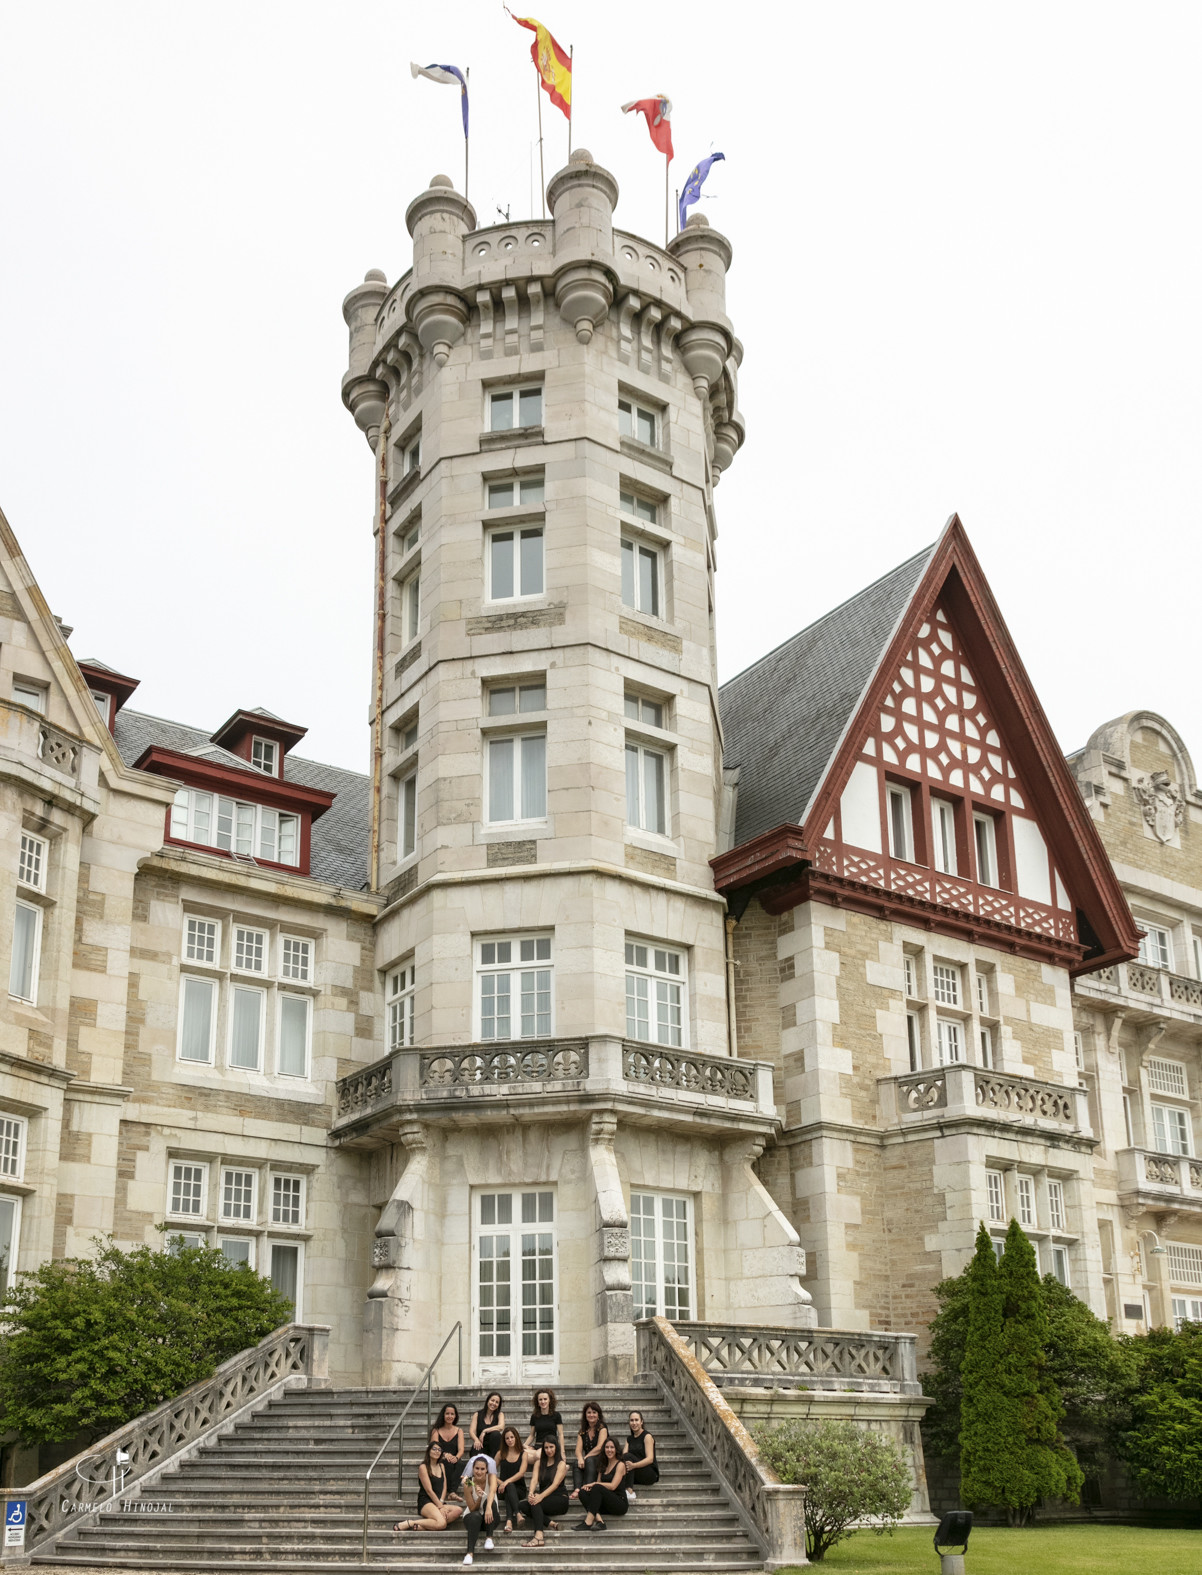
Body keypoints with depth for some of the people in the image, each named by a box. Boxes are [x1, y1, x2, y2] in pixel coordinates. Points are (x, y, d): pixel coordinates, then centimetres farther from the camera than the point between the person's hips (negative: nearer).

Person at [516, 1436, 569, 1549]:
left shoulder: (561, 1464, 0)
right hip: (544, 1497, 5)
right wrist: (531, 1493, -24)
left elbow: (555, 1484, -14)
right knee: (521, 1506, -23)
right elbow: (534, 1479, -1)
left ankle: (539, 1536, -50)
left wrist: (541, 1496, -30)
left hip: (559, 1498, -5)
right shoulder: (539, 1463, 15)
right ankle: (551, 1523, -32)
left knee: (535, 1503, -34)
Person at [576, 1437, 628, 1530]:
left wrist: (594, 1484, -11)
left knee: (597, 1488, -30)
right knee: (583, 1492, -16)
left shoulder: (620, 1465, -3)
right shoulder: (603, 1465, 19)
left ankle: (588, 1522, -37)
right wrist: (589, 1486, -8)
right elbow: (599, 1482, 14)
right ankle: (598, 1519, -35)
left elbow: (613, 1486, -13)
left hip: (620, 1503, -7)